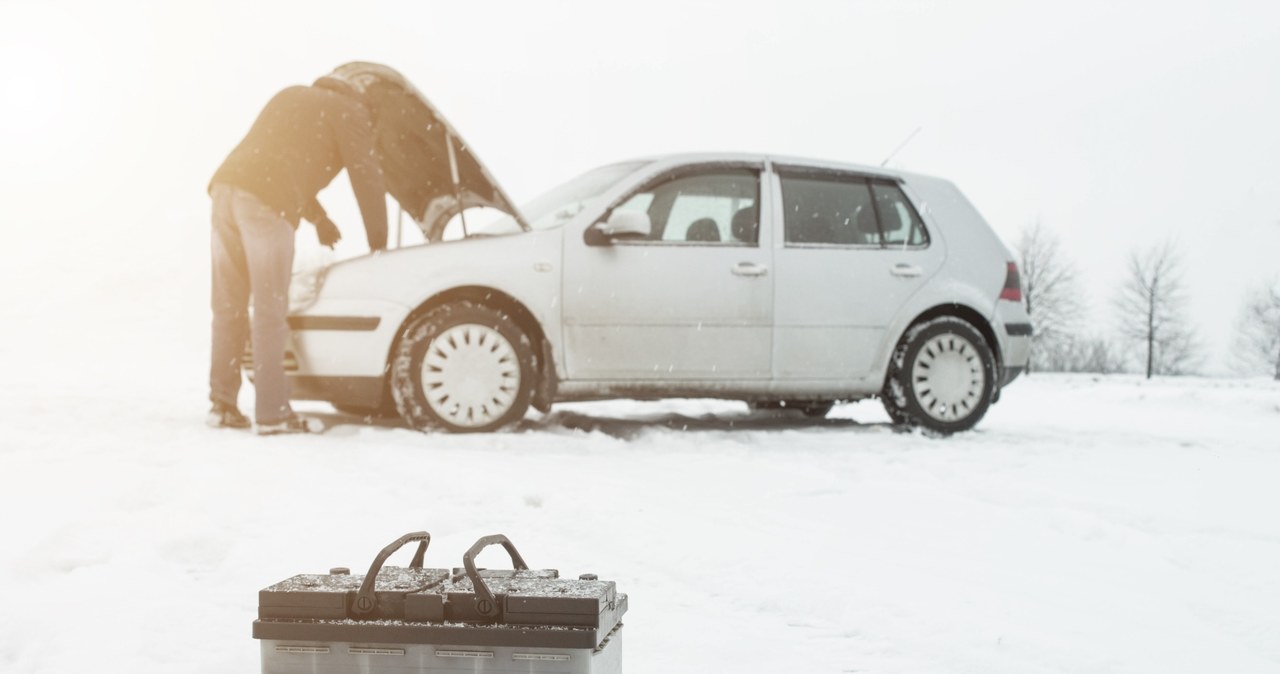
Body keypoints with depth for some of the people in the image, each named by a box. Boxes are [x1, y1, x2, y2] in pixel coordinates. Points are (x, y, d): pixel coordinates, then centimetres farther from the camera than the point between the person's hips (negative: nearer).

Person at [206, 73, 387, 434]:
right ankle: (272, 414, -3)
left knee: (229, 306, 12)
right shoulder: (351, 111, 10)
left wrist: (319, 218, 43)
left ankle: (224, 405, 15)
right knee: (270, 312, -4)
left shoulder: (292, 95, 32)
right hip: (267, 203, -7)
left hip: (226, 184, 7)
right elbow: (367, 177, 7)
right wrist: (378, 240, 17)